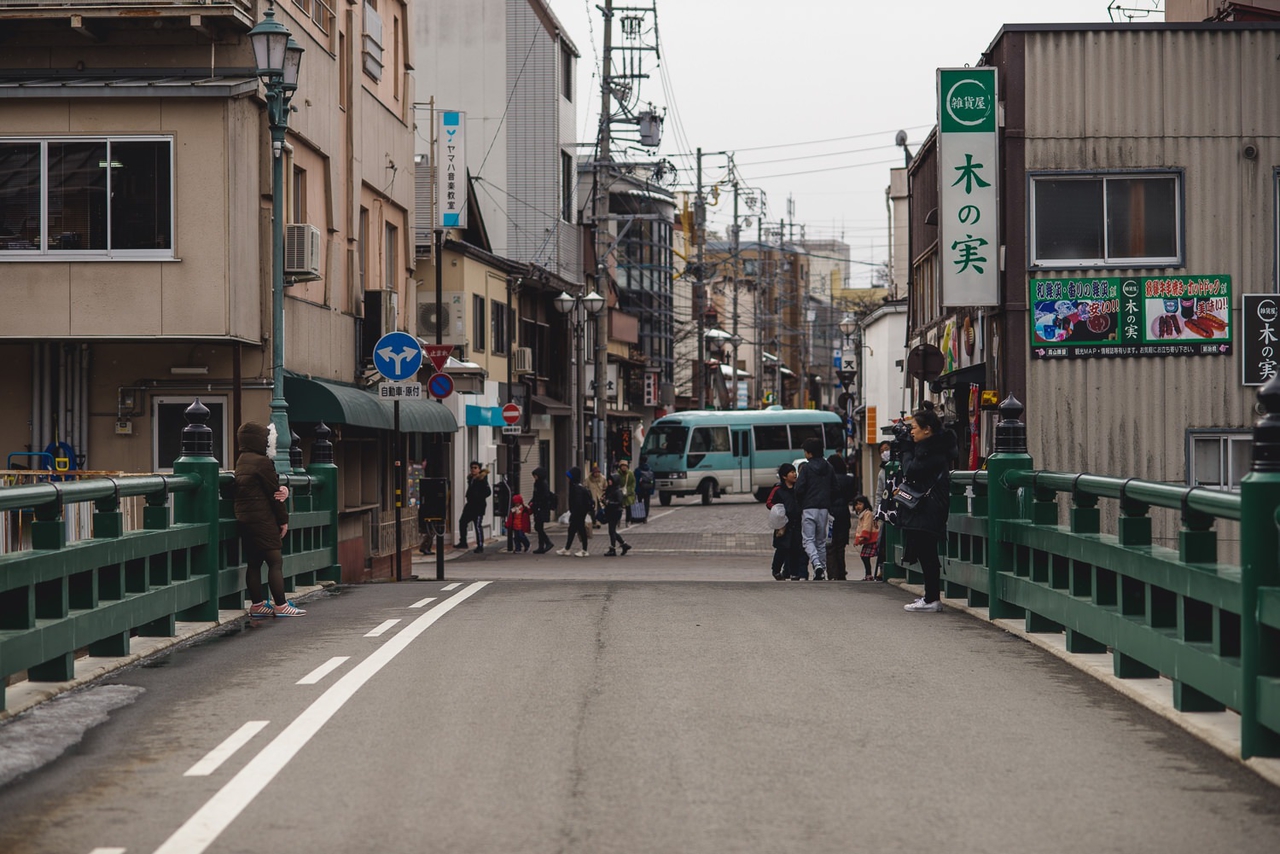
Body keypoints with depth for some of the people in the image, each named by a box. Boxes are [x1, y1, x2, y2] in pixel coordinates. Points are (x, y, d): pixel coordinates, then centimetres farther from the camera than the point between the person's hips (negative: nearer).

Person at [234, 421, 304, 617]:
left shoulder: (242, 462, 15)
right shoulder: (262, 462, -14)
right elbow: (273, 493, -11)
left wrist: (281, 491, -7)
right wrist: (283, 519, -1)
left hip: (244, 519, 9)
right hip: (263, 520, -9)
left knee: (253, 563, 10)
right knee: (275, 561, -6)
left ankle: (257, 604, 13)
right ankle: (281, 606, -7)